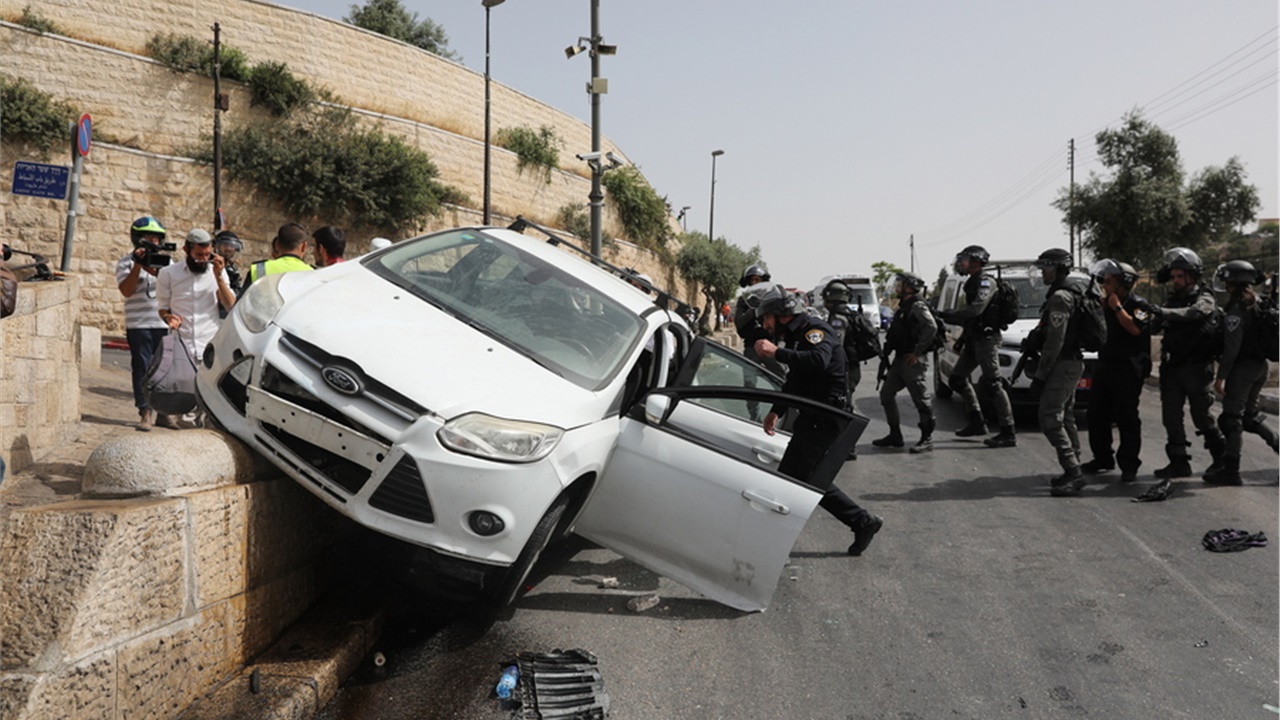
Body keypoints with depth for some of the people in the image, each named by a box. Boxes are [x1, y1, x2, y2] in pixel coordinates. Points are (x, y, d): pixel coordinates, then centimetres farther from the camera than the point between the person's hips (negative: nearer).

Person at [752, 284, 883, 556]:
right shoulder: (796, 337, 19)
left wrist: (776, 353, -34)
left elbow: (819, 361, -36)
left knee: (789, 477, -7)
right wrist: (776, 411, 23)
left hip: (824, 418, -11)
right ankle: (863, 522, 17)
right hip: (812, 417, 11)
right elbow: (794, 381, 29)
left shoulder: (815, 330, -13)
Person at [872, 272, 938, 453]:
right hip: (900, 359, 10)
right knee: (886, 394, 11)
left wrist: (917, 352, -22)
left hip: (913, 361, -10)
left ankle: (927, 438, 5)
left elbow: (931, 327, -27)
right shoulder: (903, 307, 17)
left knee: (921, 398, -3)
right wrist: (887, 353, 11)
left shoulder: (917, 306, -13)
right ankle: (895, 435, 18)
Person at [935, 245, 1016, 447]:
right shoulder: (973, 283, 19)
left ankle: (1008, 433, -11)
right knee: (957, 379, 12)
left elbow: (976, 309, -26)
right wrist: (961, 340, 22)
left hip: (987, 339, -10)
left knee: (993, 384, -12)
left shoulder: (986, 282, -11)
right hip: (974, 339, 10)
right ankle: (977, 423, 19)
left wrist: (946, 315, -20)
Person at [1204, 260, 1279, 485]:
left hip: (1244, 366, -9)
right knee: (1249, 414, 22)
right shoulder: (1259, 304, 10)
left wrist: (1221, 376, -15)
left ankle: (1230, 470, -2)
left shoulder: (1238, 308, -16)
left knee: (1231, 417, -4)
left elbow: (1232, 347, -19)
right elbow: (1261, 336, 15)